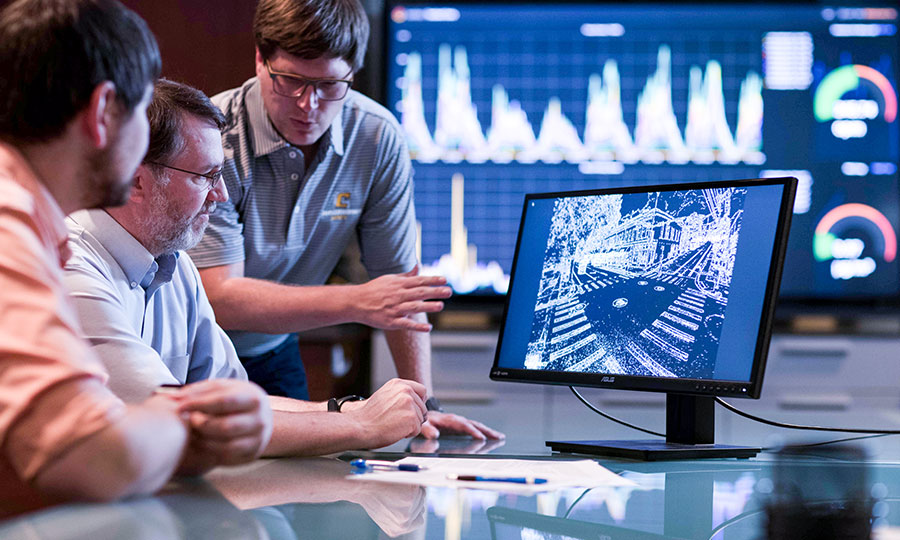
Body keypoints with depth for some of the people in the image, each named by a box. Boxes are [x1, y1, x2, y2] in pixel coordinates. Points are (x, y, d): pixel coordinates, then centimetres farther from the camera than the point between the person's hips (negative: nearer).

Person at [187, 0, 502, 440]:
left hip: (272, 355, 4)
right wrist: (355, 303, -32)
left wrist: (423, 402, -8)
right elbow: (219, 298, -26)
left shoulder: (379, 140, -10)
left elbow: (399, 280, -2)